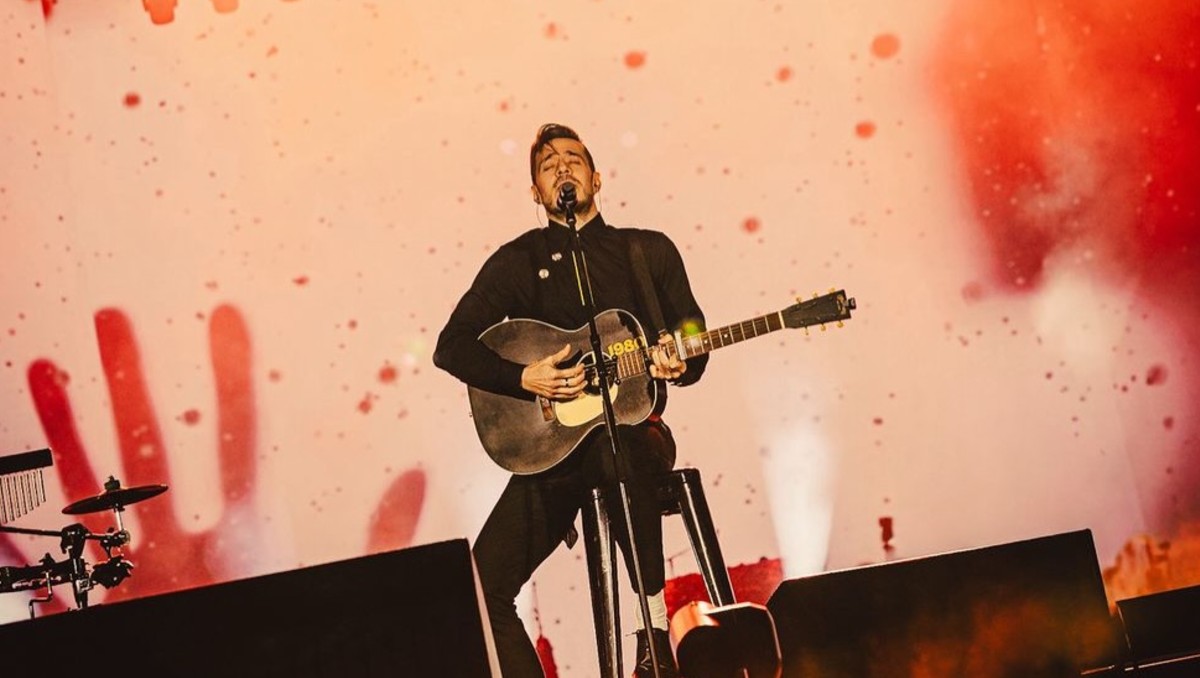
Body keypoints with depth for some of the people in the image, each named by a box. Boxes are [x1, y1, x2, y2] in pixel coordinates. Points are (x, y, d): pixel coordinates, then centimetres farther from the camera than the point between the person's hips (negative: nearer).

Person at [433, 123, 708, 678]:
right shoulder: (516, 262, 7)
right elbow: (451, 347, 0)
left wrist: (678, 364, -15)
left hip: (633, 429, -1)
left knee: (620, 456, -39)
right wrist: (524, 378, -14)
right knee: (483, 586, -16)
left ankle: (655, 631, -22)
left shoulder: (650, 250, 10)